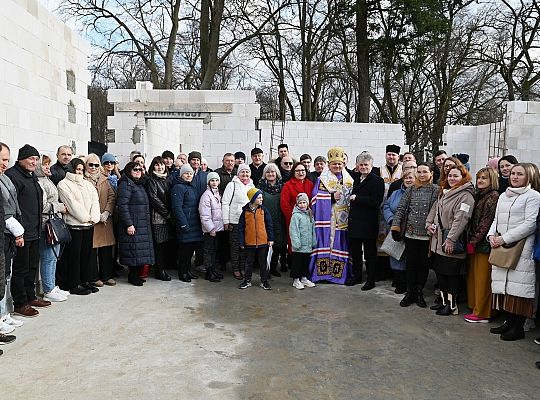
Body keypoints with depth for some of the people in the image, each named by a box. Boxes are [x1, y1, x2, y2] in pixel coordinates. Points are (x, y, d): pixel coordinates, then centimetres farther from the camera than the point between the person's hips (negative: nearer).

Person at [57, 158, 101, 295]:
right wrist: (86, 217, -13)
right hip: (74, 225, -6)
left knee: (87, 253, 10)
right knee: (74, 255, -2)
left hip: (89, 225, 6)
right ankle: (74, 285, 5)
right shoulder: (64, 184, -2)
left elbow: (95, 201, 8)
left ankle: (86, 281, 19)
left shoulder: (87, 184, 19)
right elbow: (72, 203, -12)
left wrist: (94, 218, -7)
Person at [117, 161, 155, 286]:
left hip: (143, 224, 9)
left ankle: (136, 274, 18)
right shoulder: (125, 184, -9)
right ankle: (133, 275, 6)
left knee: (140, 248, 10)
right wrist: (128, 224, -21)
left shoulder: (140, 184, 19)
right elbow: (122, 205, -18)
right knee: (133, 248, -5)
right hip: (132, 223, -9)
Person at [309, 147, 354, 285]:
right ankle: (323, 272, 1)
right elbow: (316, 196, -7)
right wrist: (332, 197, -14)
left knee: (341, 243, 3)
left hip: (343, 218, 4)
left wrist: (345, 197, 1)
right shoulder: (322, 179, 2)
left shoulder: (348, 179, 16)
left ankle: (340, 272, 11)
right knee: (326, 241, -6)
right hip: (327, 218, -4)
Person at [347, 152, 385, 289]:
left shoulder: (377, 180, -11)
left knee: (370, 252, 5)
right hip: (354, 221, 8)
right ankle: (356, 275, 32)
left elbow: (376, 201, -22)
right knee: (355, 249, 17)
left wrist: (356, 198, -17)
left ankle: (371, 280, 17)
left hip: (368, 223, -7)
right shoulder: (357, 179, 15)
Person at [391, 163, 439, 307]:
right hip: (411, 233, 2)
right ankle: (410, 292, 19)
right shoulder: (411, 190, 5)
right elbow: (401, 208, 5)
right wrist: (395, 225, -2)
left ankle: (419, 292, 24)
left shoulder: (437, 190, -3)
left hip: (427, 234, -2)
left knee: (424, 264, 9)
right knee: (410, 263, 7)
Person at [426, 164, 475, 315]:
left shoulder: (465, 196, -14)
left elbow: (460, 219, -22)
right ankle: (444, 301, 28)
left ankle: (452, 305, 13)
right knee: (440, 272, 15)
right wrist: (429, 223, 6)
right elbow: (434, 209, 24)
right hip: (438, 242, 9)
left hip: (451, 244, -9)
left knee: (451, 274, 1)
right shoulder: (443, 193, 15)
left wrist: (450, 240, -25)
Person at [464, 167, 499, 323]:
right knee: (472, 276, 12)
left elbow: (487, 222, -15)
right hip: (474, 243, 8)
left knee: (483, 279, -2)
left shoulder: (494, 196, -10)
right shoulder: (477, 195, 15)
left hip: (484, 243, -8)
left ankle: (482, 313, 6)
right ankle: (475, 308, 22)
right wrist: (470, 240, 8)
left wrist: (474, 241, -14)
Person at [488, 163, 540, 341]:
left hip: (521, 248, -6)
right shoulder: (503, 196, 20)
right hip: (501, 248, 6)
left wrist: (505, 238, -13)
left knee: (518, 286, -7)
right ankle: (509, 321, 17)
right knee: (503, 285, 6)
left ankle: (518, 327, 3)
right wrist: (492, 235, 3)